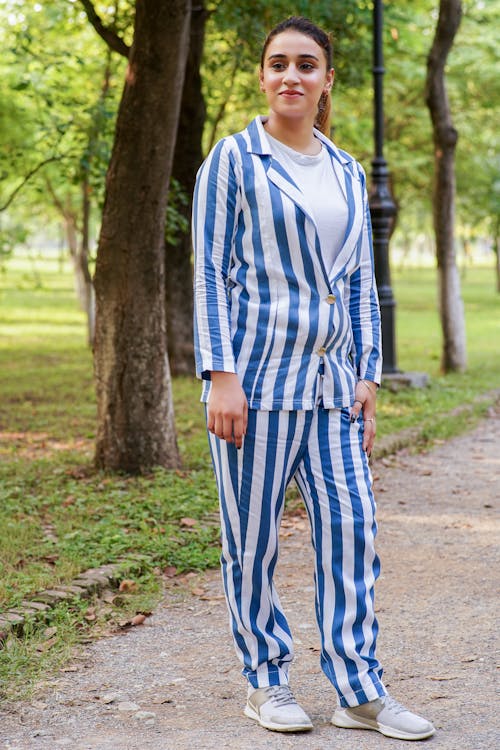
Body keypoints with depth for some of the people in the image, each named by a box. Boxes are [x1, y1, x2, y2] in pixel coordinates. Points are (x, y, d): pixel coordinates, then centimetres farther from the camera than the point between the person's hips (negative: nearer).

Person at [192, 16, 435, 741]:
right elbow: (211, 273, -6)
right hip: (257, 369, -5)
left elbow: (360, 283, 15)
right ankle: (265, 681, 16)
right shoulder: (233, 159, -1)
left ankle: (359, 689, 8)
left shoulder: (346, 171, 14)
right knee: (253, 533, 2)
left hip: (329, 376, 5)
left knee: (351, 525, 1)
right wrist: (220, 377, -13)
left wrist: (367, 378, 8)